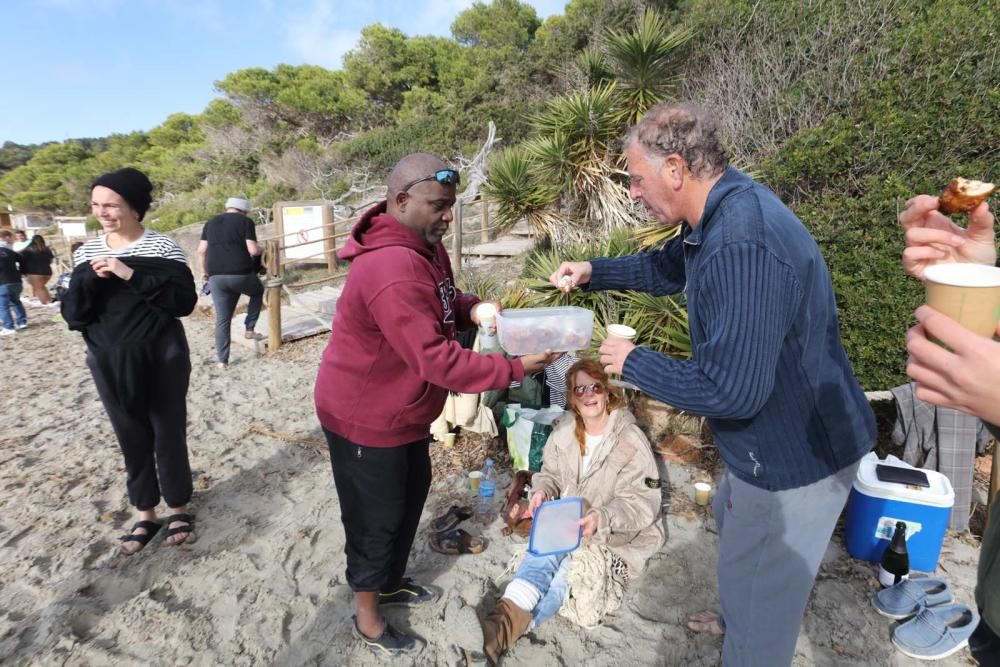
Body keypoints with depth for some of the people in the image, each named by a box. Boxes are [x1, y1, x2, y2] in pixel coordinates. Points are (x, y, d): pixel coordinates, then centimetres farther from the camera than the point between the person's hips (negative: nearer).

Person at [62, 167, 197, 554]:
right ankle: (145, 514, 30)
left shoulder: (162, 246, -9)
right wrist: (88, 280, -17)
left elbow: (184, 302, -18)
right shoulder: (86, 252, 3)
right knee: (132, 440, 14)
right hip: (109, 365, 4)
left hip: (161, 361, -4)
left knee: (169, 437, 9)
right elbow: (73, 316, 0)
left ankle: (178, 508, 27)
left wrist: (132, 276, -24)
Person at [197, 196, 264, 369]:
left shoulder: (211, 223, 16)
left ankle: (222, 360, 16)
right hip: (241, 275, -4)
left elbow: (201, 251, 12)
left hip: (216, 277, 4)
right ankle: (249, 329, 23)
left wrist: (205, 271, 25)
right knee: (258, 291, 29)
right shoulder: (245, 222, 1)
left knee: (222, 319, 13)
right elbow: (253, 250, -8)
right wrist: (260, 250, 13)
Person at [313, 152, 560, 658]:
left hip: (403, 410, 10)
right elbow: (438, 360, -34)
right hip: (365, 418, -10)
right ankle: (368, 621, 32)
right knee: (375, 518, 8)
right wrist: (515, 367, -31)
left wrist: (473, 310, -10)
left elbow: (442, 301, 12)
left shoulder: (424, 246, 1)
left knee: (410, 497, 24)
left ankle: (392, 582, 48)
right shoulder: (392, 269, -33)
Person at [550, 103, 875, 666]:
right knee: (733, 522, 34)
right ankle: (738, 619, 62)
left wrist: (634, 363, -22)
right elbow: (667, 268, 17)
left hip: (796, 455, -11)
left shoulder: (743, 248, -37)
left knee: (760, 599, 12)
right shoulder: (723, 207, -2)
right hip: (779, 436, 11)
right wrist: (593, 272, 6)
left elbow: (730, 390, -36)